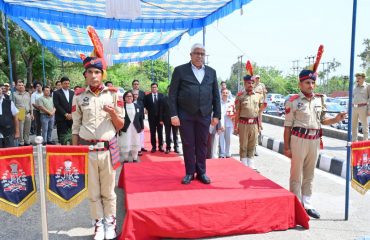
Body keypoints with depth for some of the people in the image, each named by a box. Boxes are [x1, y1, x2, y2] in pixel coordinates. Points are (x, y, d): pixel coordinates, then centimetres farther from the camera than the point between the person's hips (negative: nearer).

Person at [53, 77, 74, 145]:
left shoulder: (72, 93, 15)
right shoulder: (56, 93, 2)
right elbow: (57, 105, -7)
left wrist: (72, 114, -5)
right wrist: (66, 114, -12)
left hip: (71, 118, 3)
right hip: (61, 119, -3)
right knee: (62, 137, -2)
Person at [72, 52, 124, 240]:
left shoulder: (113, 94, -1)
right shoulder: (78, 96, 2)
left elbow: (120, 125, 3)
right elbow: (75, 127, 6)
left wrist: (113, 113, -17)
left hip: (108, 149, -1)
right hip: (86, 150, 1)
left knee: (108, 190, 12)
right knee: (92, 190, 12)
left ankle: (110, 222, 30)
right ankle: (98, 224, 29)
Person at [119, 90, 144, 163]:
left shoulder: (137, 106, 6)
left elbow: (141, 118, 9)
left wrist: (142, 127, 7)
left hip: (136, 128, 3)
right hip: (125, 129, -3)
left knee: (135, 144, 9)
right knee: (125, 144, 2)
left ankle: (135, 159, 21)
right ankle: (125, 159, 15)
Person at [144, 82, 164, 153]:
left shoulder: (161, 95, 3)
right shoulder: (147, 96, 3)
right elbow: (145, 105, 6)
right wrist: (149, 110, -1)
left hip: (160, 116, 0)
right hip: (151, 117, 0)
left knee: (160, 132, 5)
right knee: (152, 132, 3)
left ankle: (160, 146, 12)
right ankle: (154, 146, 9)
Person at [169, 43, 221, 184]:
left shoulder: (211, 72, 11)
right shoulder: (180, 70, 1)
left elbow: (216, 95, 11)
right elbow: (172, 94, -3)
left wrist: (216, 115, 5)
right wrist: (173, 114, -9)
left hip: (204, 115, 2)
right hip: (185, 115, -2)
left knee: (202, 145, 10)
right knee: (188, 145, 6)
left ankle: (201, 172, 23)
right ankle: (189, 173, 20)